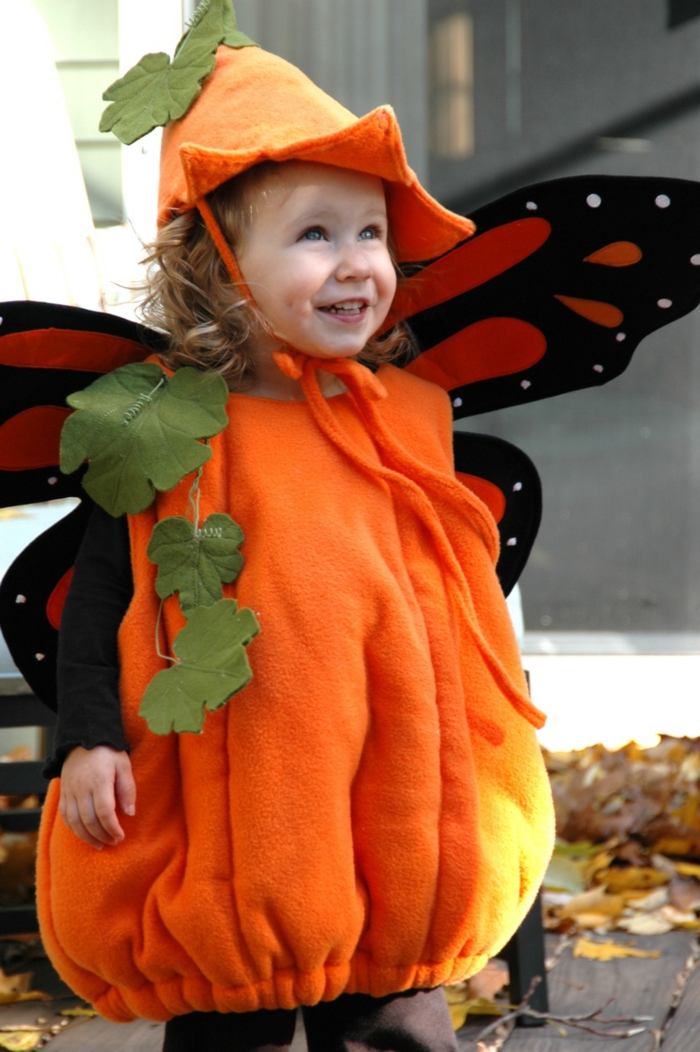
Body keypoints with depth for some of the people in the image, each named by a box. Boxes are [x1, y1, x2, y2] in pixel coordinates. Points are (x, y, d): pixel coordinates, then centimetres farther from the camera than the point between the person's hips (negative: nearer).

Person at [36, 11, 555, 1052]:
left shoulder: (415, 413, 0)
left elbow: (460, 591, 11)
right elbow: (103, 586, -1)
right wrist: (89, 735, -9)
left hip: (398, 803, 2)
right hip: (221, 818, -2)